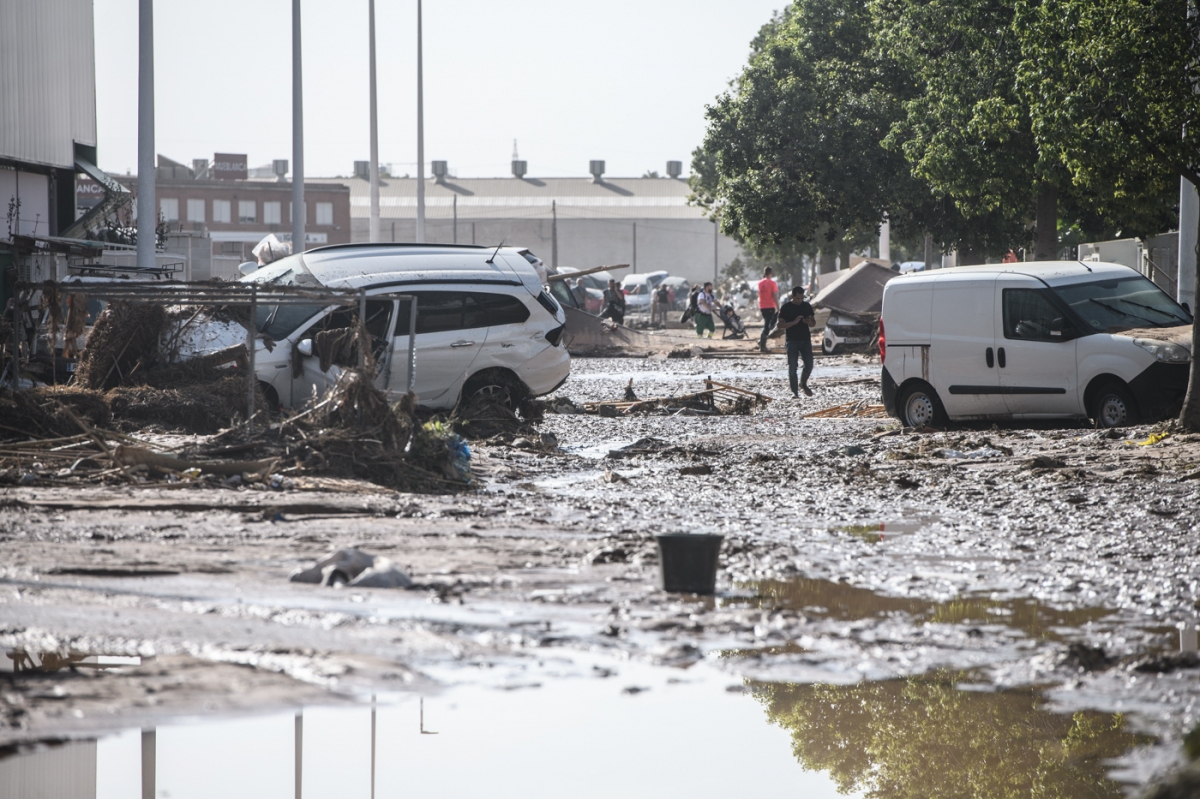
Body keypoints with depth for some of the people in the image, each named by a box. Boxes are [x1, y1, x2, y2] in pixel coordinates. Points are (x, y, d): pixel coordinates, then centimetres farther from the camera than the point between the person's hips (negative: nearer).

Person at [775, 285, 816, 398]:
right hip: (792, 341, -3)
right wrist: (794, 322, -20)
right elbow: (780, 325, -7)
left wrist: (808, 321, -9)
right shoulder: (786, 308, -4)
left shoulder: (807, 306, 7)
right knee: (792, 367, -4)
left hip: (806, 340, 3)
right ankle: (794, 391, 4)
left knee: (809, 365, 0)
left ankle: (803, 384, 26)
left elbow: (813, 323, 15)